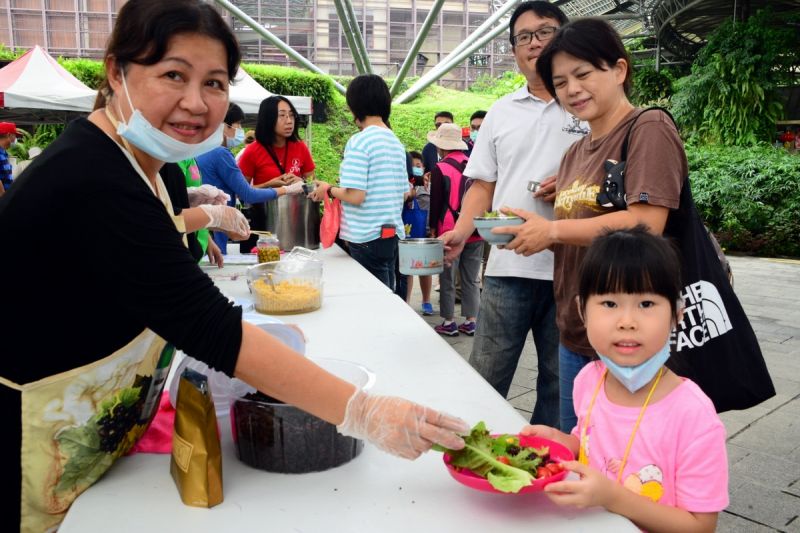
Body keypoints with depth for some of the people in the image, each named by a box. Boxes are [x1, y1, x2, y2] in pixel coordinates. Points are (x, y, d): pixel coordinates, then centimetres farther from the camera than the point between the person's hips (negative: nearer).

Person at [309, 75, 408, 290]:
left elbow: (355, 196, -19)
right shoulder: (396, 142, 10)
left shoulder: (358, 142, -13)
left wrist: (328, 190, -2)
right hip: (393, 233, 8)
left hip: (368, 238, -8)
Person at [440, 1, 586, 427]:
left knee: (559, 381, 12)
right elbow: (483, 185, 11)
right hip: (508, 265, 2)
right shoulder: (500, 113, 12)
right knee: (485, 377, 5)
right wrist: (460, 232, -4)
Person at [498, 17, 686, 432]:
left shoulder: (649, 129, -10)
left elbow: (645, 224, -22)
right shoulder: (574, 154, 14)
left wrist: (552, 230, -17)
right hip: (574, 335, 8)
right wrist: (529, 233, -1)